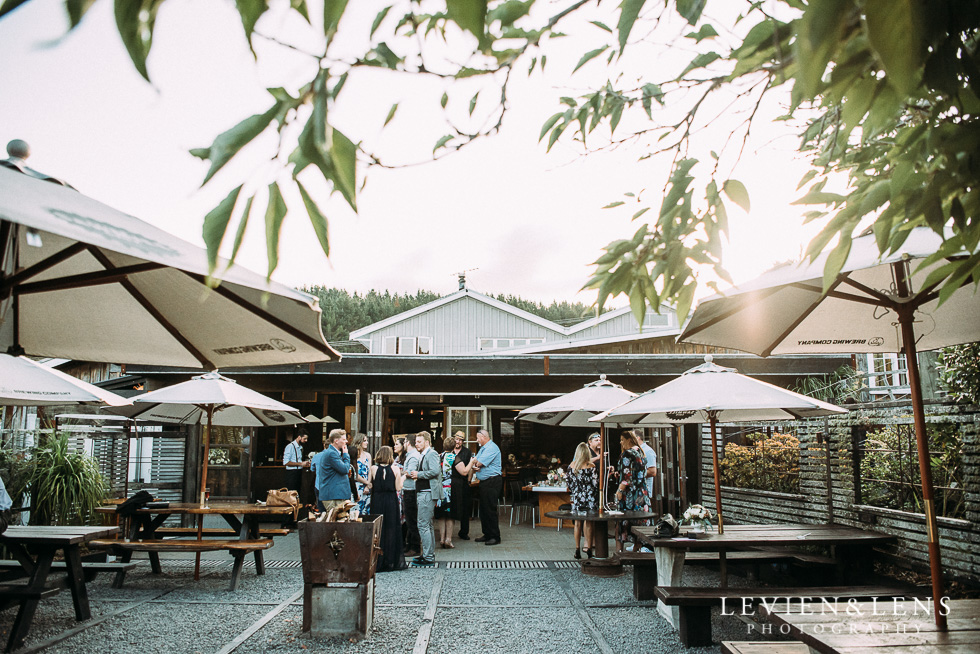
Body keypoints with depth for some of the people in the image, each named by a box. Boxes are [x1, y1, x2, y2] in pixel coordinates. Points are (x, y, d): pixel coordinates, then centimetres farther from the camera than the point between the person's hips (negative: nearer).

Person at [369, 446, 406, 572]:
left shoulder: (373, 468, -5)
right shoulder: (394, 469, -6)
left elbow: (369, 486, -2)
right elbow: (398, 488, -6)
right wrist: (402, 477, 9)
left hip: (377, 501, 0)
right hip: (391, 501, 0)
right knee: (391, 529, 8)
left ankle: (378, 562, 8)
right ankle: (391, 561, 11)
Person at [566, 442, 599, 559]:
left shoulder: (572, 465, 0)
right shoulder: (591, 467, -11)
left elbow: (570, 483, 6)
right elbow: (595, 484, -9)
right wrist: (596, 499, 6)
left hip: (576, 498, 3)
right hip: (589, 498, -3)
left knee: (578, 523, 9)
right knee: (588, 523, 4)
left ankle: (577, 550, 12)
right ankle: (589, 549, 8)